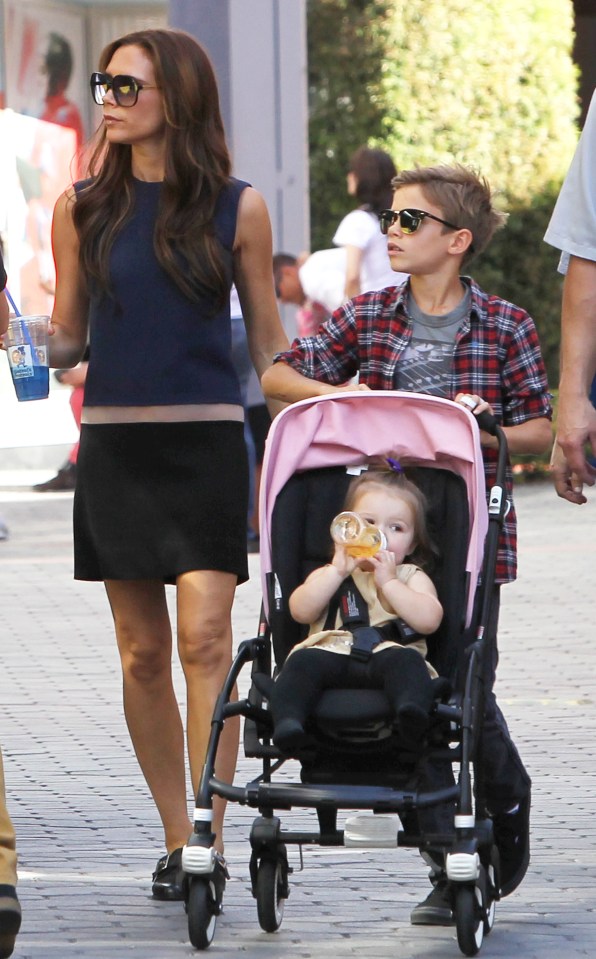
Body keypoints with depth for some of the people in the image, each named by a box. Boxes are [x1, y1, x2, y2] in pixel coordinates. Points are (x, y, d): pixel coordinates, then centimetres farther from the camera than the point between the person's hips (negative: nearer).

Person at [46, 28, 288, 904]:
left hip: (207, 442, -3)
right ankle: (176, 839, 13)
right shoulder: (82, 209, 7)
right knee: (143, 651, 5)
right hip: (113, 443, 3)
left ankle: (211, 842, -13)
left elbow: (269, 342, 8)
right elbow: (68, 338, 13)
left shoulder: (236, 208, 2)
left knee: (205, 640, -12)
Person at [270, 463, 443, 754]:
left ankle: (412, 712, -62)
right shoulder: (329, 575, 28)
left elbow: (429, 620, 2)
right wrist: (338, 571, 2)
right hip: (331, 653, 2)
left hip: (388, 651, -1)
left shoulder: (411, 577, 23)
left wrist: (388, 582, 0)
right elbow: (301, 611, 7)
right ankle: (287, 719, -49)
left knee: (405, 661, -35)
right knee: (303, 662, -30)